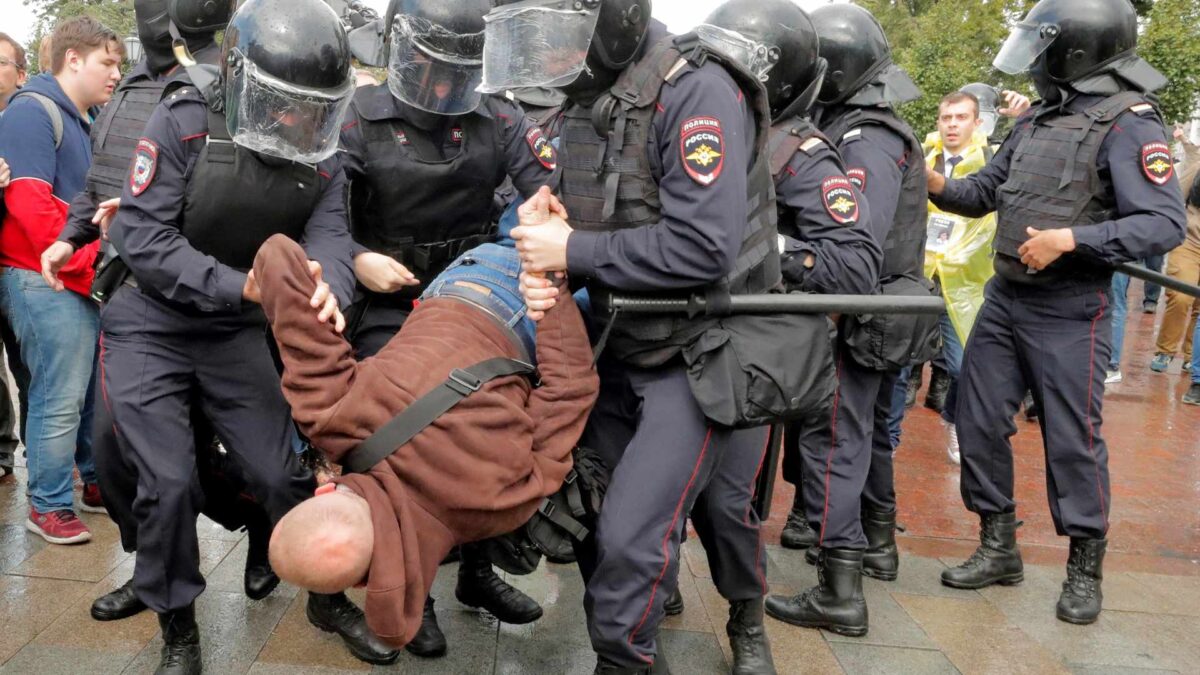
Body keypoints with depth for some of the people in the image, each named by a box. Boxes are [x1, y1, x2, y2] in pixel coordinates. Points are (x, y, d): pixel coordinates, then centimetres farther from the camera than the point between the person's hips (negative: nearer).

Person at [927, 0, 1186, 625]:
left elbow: (1165, 224, -19)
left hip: (1069, 315, -7)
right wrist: (940, 187, -3)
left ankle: (1085, 568, 19)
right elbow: (985, 192, 17)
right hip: (1002, 301, 7)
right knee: (978, 422, 8)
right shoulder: (1035, 122, 10)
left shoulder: (1127, 124, -12)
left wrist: (1068, 239, -26)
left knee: (1072, 441, 1)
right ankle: (999, 548, 23)